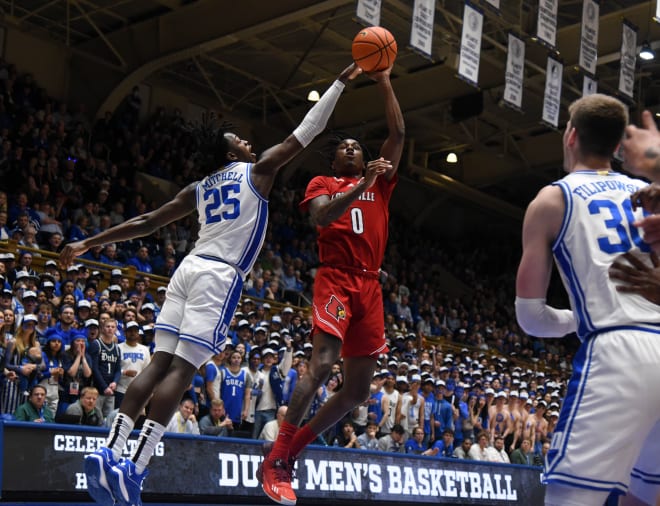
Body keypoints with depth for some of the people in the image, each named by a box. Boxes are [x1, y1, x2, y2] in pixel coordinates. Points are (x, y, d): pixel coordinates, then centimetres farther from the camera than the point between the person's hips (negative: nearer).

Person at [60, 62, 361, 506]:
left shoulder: (198, 188, 22)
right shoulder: (259, 170, 7)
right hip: (220, 276, -6)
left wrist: (88, 243, 22)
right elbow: (306, 132, 10)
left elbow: (147, 223, 18)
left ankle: (111, 452, -6)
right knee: (182, 369, -11)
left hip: (188, 269, 7)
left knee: (160, 363, 3)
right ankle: (134, 468, -18)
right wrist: (342, 81, 18)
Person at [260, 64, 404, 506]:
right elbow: (322, 217, -11)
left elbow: (398, 134, 16)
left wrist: (385, 84, 15)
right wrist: (362, 185, -17)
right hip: (335, 280, -6)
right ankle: (275, 461, -16)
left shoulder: (379, 183, 23)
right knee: (323, 363, -24)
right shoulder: (322, 183, 11)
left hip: (370, 287, 6)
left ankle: (294, 449, 14)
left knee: (359, 388, 3)